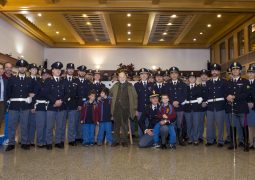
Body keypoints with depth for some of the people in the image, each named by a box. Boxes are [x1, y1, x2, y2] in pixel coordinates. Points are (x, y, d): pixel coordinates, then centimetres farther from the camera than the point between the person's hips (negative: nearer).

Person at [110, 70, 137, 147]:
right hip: (116, 108, 2)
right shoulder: (115, 86, 12)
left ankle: (124, 141, 12)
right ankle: (116, 140, 14)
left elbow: (135, 97, 5)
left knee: (125, 125, 3)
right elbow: (110, 94, 19)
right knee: (117, 125, 6)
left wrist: (134, 108, -1)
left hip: (126, 108, -2)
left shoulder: (130, 86, 5)